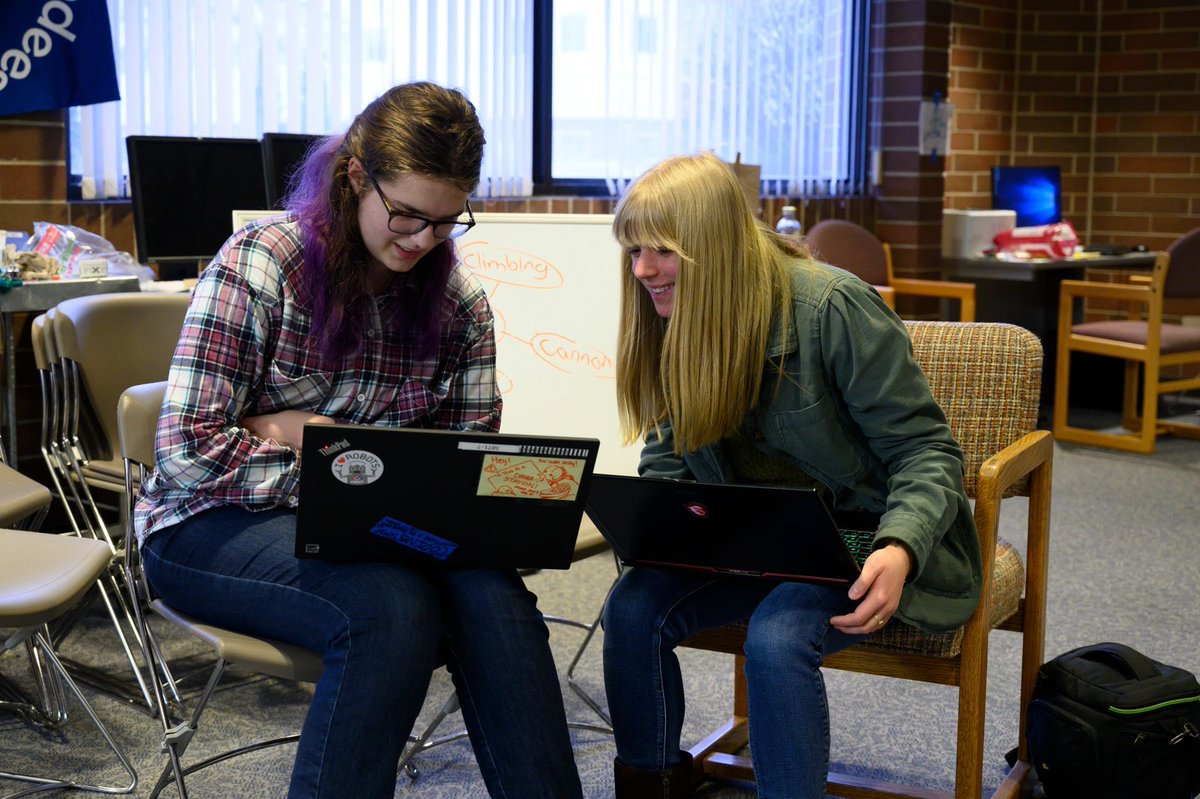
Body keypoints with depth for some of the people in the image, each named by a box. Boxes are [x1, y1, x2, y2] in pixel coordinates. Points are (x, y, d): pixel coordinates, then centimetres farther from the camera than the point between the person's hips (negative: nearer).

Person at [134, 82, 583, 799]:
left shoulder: (461, 302, 2)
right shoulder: (260, 264, -12)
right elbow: (188, 451, -15)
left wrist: (303, 429, -13)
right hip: (219, 525, -4)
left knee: (489, 593, -29)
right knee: (392, 605, -34)